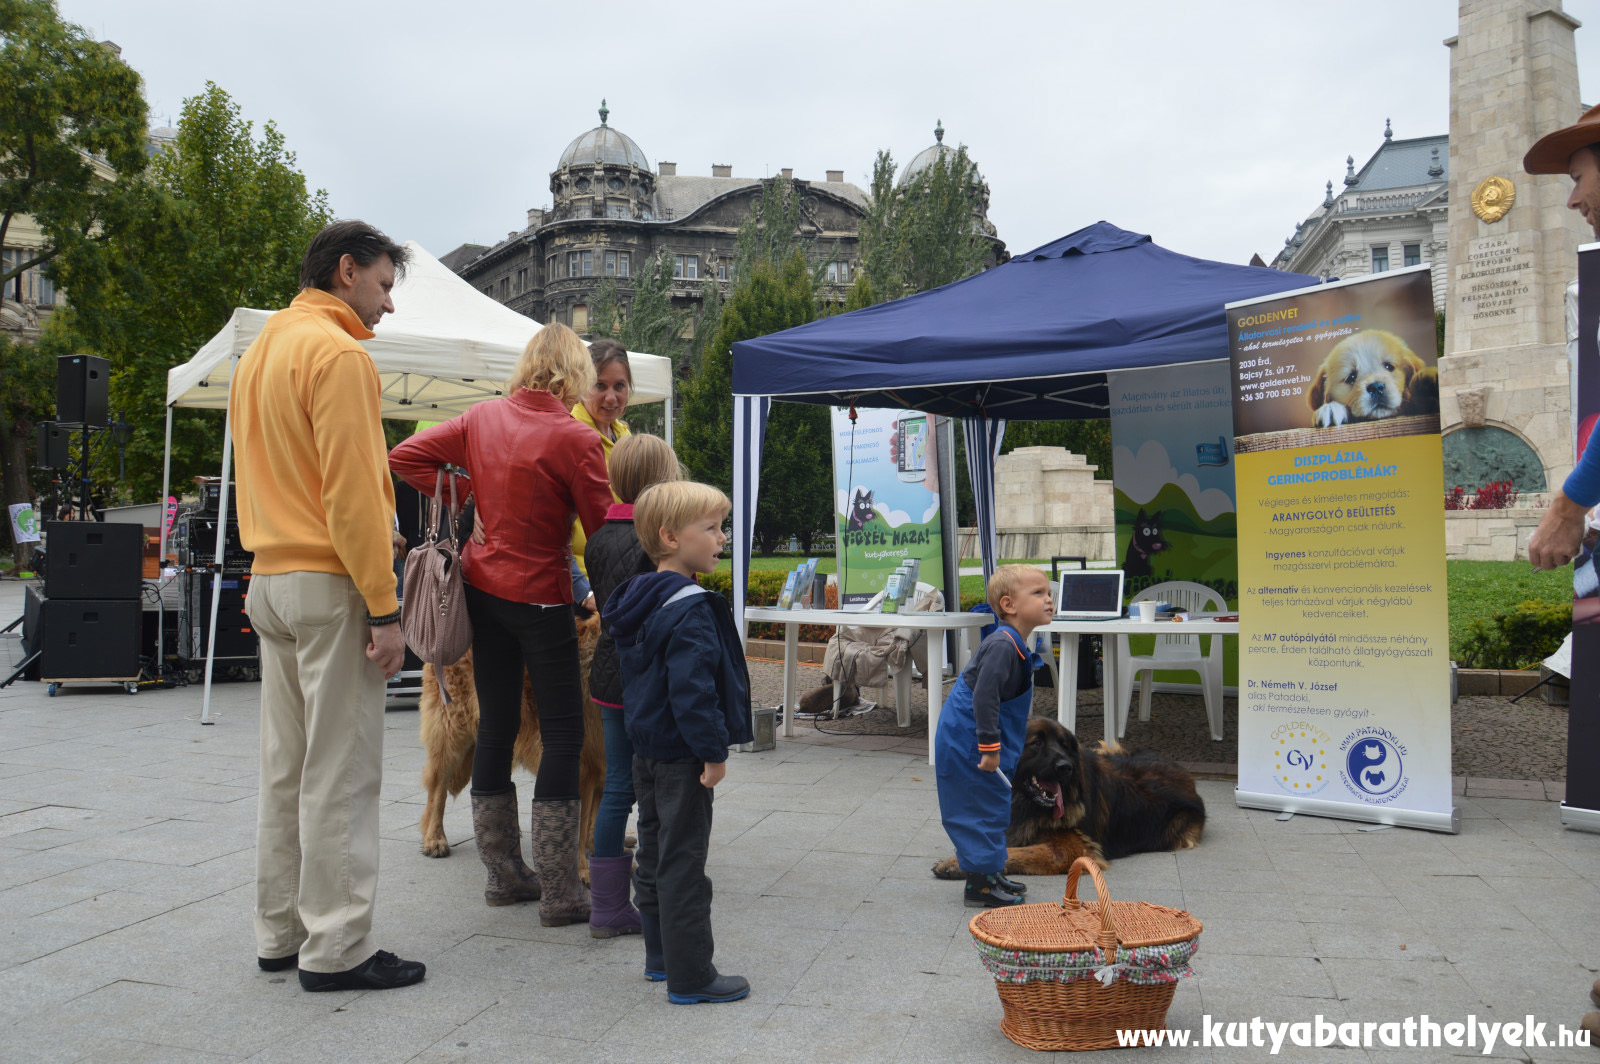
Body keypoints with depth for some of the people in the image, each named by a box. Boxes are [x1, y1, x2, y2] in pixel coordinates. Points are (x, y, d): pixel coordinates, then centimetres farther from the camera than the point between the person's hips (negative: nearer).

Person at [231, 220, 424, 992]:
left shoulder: (260, 349, 18)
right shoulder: (338, 353, -12)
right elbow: (352, 489, -18)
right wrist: (384, 608, -17)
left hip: (271, 580, 9)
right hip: (331, 582, -9)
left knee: (287, 766, 14)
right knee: (340, 772, -4)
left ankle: (281, 933, 22)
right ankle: (336, 948, 3)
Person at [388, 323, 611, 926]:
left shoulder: (483, 418, 2)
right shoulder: (574, 439, -15)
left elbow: (405, 456, 7)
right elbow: (604, 528, -12)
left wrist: (463, 500, 9)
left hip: (483, 587, 6)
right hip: (540, 597, -6)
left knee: (495, 726, 12)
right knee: (562, 733, 1)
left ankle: (504, 875, 23)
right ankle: (559, 893, 3)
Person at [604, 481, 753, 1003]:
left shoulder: (638, 602, 9)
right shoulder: (691, 611, -22)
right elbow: (690, 689, -28)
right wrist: (713, 750, -21)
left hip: (647, 748, 10)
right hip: (680, 754, -10)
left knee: (655, 852, 17)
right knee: (683, 862, -3)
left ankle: (661, 955, 30)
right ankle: (690, 975, 5)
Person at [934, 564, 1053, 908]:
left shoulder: (1016, 645, 10)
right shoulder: (1002, 646, -23)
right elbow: (984, 696, -28)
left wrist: (994, 746, 24)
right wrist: (989, 747, -27)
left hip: (971, 740, 10)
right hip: (967, 741, -10)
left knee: (994, 808, 19)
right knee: (982, 807, -3)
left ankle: (991, 874, 31)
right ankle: (980, 886, 6)